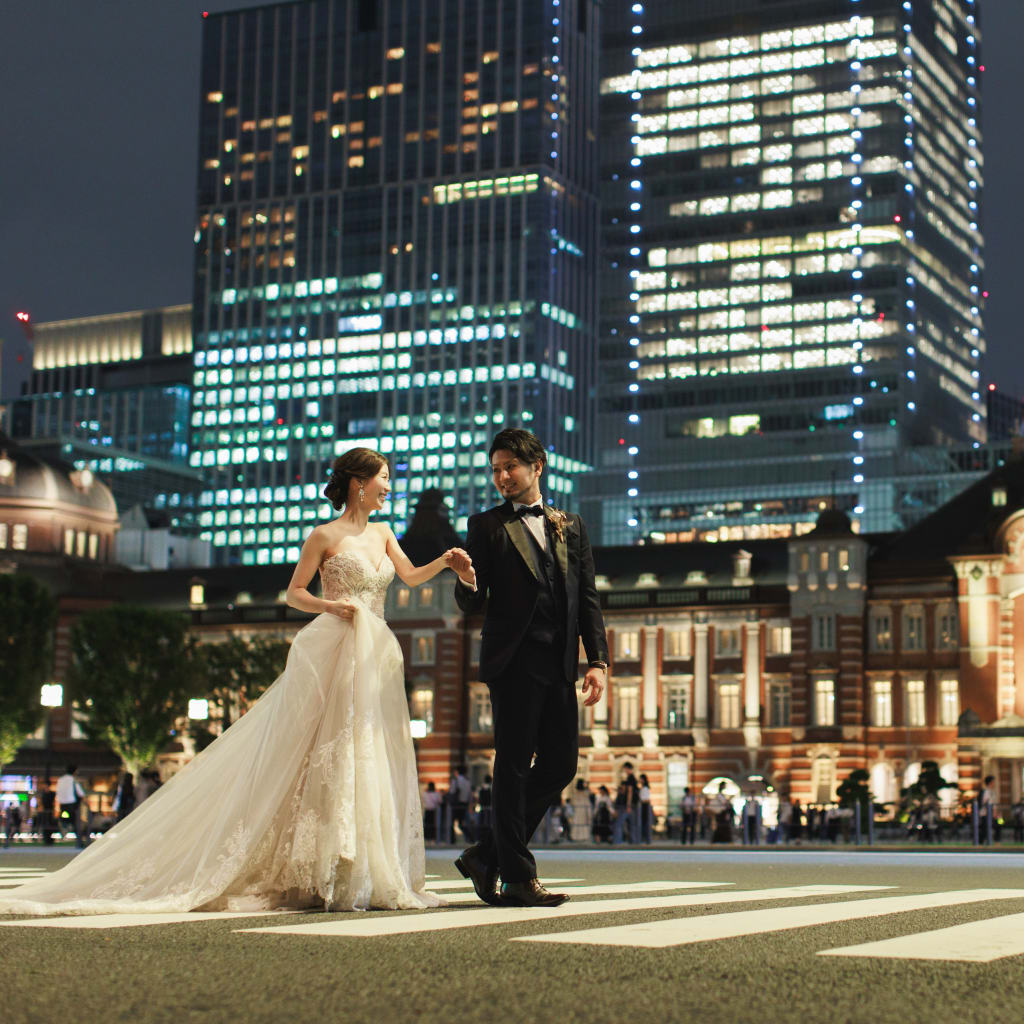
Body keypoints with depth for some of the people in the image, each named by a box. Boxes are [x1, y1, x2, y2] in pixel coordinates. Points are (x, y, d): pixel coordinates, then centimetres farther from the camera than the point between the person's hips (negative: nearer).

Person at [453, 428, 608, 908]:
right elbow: (471, 603, 2)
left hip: (560, 667, 5)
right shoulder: (487, 526, 6)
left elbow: (588, 598, 13)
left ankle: (485, 856, 16)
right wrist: (467, 584, -22)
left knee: (560, 764, 4)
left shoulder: (571, 527, 17)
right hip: (514, 663, -5)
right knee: (514, 769, -4)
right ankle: (517, 878, 1)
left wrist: (597, 661, 3)